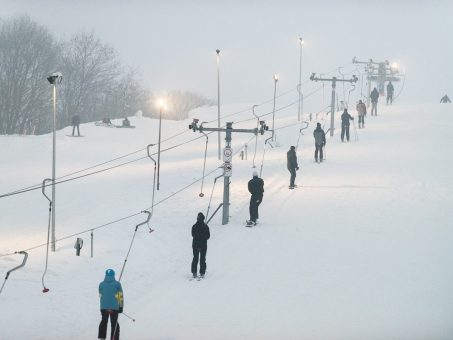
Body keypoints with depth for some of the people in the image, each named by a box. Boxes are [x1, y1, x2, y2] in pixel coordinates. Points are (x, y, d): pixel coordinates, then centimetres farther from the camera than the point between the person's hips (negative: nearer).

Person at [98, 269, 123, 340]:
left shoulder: (101, 284, -1)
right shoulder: (117, 284, -6)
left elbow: (100, 296, 8)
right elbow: (120, 296, -4)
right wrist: (121, 307, 6)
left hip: (104, 307, 2)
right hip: (114, 307, -2)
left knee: (104, 322, 19)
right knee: (114, 324, 8)